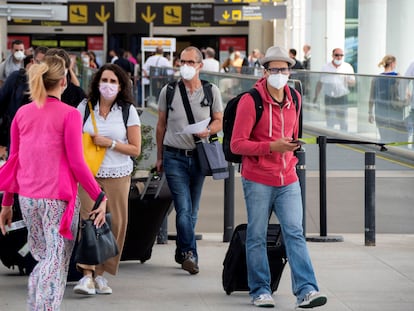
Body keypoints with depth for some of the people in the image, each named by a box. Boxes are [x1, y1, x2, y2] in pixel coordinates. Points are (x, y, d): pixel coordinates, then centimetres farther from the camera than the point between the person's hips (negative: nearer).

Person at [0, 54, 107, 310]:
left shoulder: (22, 113, 5)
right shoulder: (69, 114, -10)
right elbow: (77, 164, -12)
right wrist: (100, 197, -6)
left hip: (27, 198, 5)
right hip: (58, 199, -5)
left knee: (42, 258, 21)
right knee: (56, 264, 1)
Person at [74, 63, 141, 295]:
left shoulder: (128, 111, 4)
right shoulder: (85, 108, 7)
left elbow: (135, 149, 2)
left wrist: (110, 143, -10)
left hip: (118, 176, 0)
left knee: (115, 223, -1)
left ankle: (100, 274, 10)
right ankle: (87, 274, -15)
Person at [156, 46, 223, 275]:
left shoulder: (211, 91, 2)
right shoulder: (168, 91, 2)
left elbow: (219, 121, 9)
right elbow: (161, 125, 10)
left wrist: (208, 130, -14)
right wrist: (159, 156, 11)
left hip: (199, 157, 2)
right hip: (174, 157, -2)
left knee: (192, 210, 9)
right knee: (183, 208, -13)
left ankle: (182, 253, 23)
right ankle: (190, 254, -16)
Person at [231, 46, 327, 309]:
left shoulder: (294, 98, 9)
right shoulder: (251, 101, -10)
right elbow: (237, 144, -13)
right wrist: (272, 147, -20)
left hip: (288, 181, 4)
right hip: (258, 181, -4)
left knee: (295, 233, -5)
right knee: (257, 236, 3)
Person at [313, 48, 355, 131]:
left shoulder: (348, 67, 2)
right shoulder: (326, 68, 4)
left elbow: (353, 83, 2)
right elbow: (320, 83, 9)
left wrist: (348, 81, -21)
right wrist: (316, 96, 5)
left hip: (342, 98, -1)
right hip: (329, 98, 1)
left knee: (343, 123, 0)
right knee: (330, 122, 7)